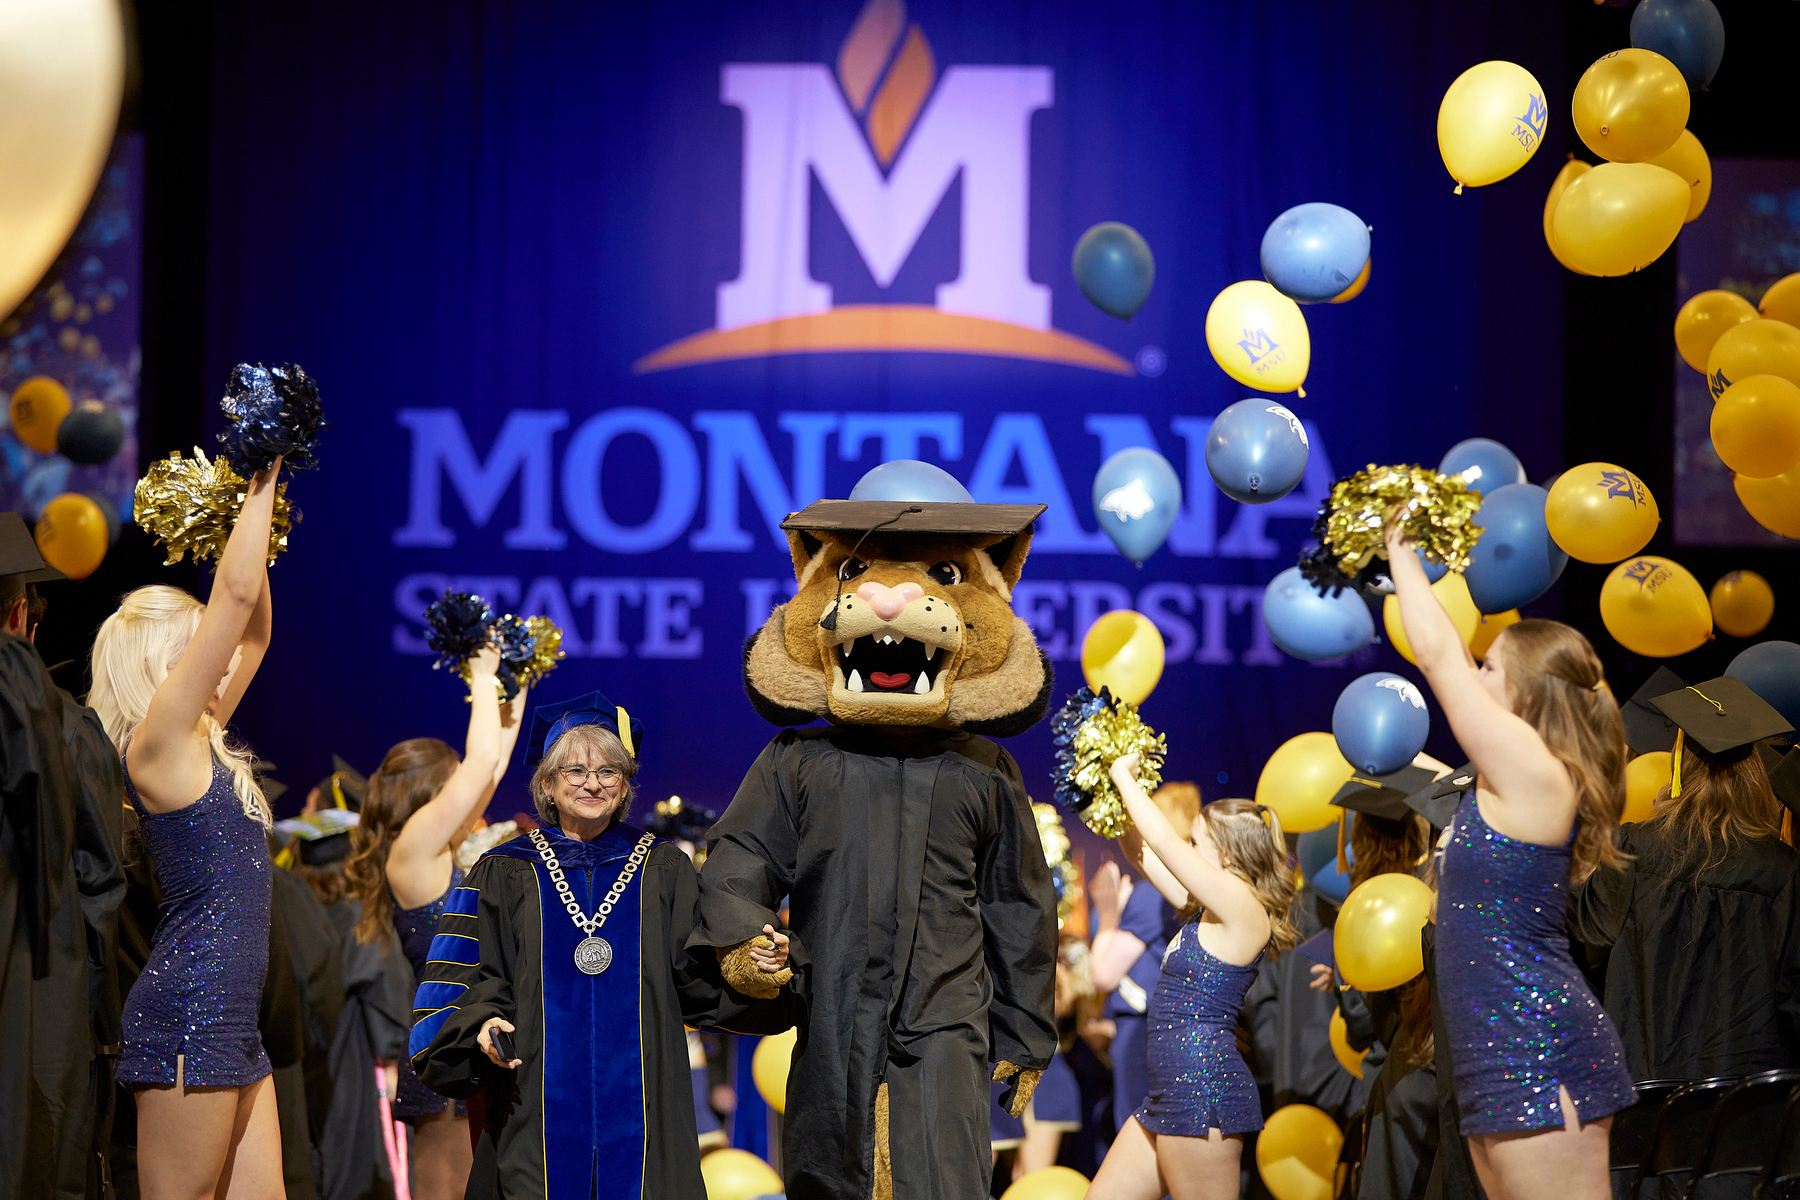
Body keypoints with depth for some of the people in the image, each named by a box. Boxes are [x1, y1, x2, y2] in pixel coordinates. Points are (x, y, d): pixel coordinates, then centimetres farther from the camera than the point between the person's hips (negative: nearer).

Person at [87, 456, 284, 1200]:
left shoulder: (201, 744, 15)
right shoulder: (156, 746, -9)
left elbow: (252, 626, 23)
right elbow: (234, 594, -13)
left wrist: (261, 515, 17)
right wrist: (262, 483, -6)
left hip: (231, 1023, 9)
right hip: (187, 1015, -9)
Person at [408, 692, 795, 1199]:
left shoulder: (664, 872, 9)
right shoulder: (505, 875, 6)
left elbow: (704, 980, 4)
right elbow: (463, 985, 3)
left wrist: (760, 966, -15)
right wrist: (481, 1024, -17)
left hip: (638, 1097, 1)